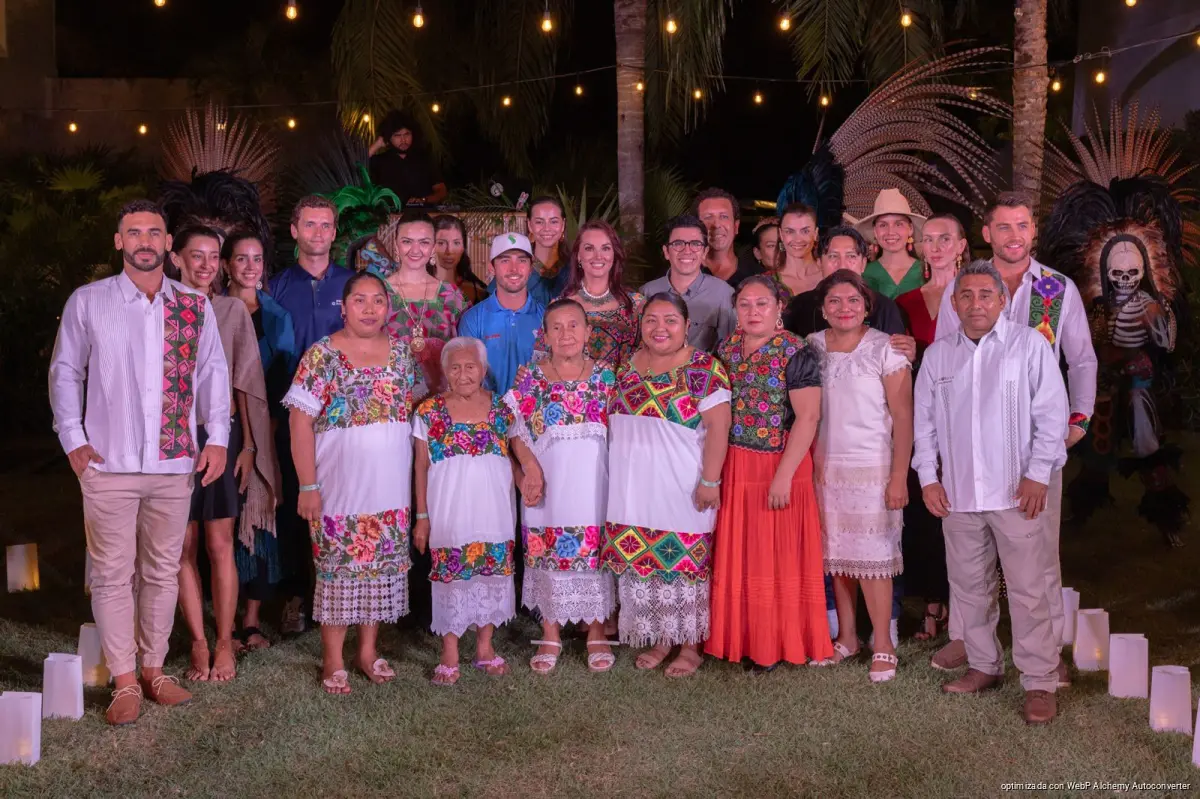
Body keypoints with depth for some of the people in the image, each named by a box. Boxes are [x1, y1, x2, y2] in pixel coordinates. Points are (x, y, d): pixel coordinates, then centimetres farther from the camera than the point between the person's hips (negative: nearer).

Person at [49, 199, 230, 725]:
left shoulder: (195, 306, 7)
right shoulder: (87, 302, 3)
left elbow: (213, 372, 9)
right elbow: (65, 373, 6)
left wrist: (217, 438, 1)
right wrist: (73, 439, -1)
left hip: (175, 464, 2)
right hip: (108, 464, -2)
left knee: (163, 571, 10)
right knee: (113, 573, 1)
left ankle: (153, 669, 23)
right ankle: (124, 682, 11)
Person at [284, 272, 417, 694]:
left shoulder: (401, 353, 6)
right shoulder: (322, 355, -7)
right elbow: (301, 422, -9)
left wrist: (413, 476, 9)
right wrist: (308, 486, -13)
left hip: (391, 486, 4)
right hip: (341, 485, -4)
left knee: (384, 565, 10)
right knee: (339, 568, 2)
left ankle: (369, 650, 25)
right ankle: (333, 660, 15)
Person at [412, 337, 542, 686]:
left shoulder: (502, 409, 4)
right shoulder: (430, 412, 0)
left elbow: (512, 455, 11)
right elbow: (422, 467, 2)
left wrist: (526, 477, -10)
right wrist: (422, 516, -1)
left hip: (493, 512, 2)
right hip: (449, 513, -2)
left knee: (493, 573, 8)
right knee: (451, 578, 1)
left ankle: (485, 647, 24)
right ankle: (449, 654, 14)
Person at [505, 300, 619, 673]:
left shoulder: (605, 375, 3)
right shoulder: (529, 377, 1)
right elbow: (518, 434, 2)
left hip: (594, 484, 1)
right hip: (549, 485, 0)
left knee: (596, 554, 6)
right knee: (548, 557, 5)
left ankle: (596, 632, 23)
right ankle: (551, 634, 21)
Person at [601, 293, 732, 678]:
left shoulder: (704, 368, -9)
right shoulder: (627, 366, 9)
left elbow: (718, 426, -13)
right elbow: (614, 422, 16)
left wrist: (710, 480, -17)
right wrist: (616, 478, 13)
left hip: (680, 486, -5)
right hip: (633, 484, 5)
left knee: (684, 561, 1)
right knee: (641, 559, 8)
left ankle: (690, 644, 16)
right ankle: (659, 638, 23)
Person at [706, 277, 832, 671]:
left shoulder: (796, 354, -10)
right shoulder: (726, 350, 7)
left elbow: (807, 417, -16)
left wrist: (784, 476, -20)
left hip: (781, 467, -5)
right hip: (733, 469, 5)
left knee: (779, 556, 4)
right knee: (736, 557, 12)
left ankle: (778, 644, 16)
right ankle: (740, 639, 25)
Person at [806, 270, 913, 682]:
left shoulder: (885, 349, -6)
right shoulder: (812, 347, 6)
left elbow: (902, 416, -7)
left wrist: (899, 476, -11)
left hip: (872, 467, -4)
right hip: (825, 466, 4)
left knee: (871, 555, -4)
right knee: (836, 553, 8)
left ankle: (883, 645, 8)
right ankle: (846, 637, 21)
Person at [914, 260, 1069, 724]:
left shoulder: (1029, 345, -2)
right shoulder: (938, 355, 9)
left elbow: (1052, 413, -4)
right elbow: (924, 421, 13)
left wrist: (1037, 474, -9)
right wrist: (928, 477, 6)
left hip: (1016, 493, -4)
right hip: (957, 494, 4)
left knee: (1028, 590, -3)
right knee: (968, 586, 12)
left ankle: (1040, 683, 5)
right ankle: (984, 666, 27)